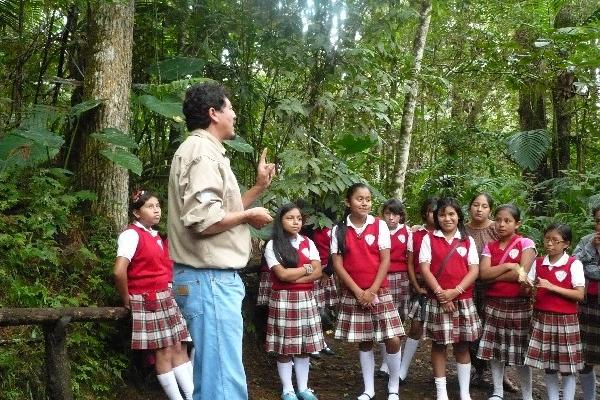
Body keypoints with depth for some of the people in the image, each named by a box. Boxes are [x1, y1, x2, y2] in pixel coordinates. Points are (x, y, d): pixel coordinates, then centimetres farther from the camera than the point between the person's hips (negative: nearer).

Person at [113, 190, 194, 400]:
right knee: (164, 351, -3)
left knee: (179, 348, 7)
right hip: (148, 301, -8)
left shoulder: (156, 236, 12)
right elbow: (119, 271, -24)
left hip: (167, 297, 8)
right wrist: (127, 300, -13)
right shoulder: (132, 234, -13)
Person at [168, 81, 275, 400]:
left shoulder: (207, 151, 19)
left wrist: (259, 187, 20)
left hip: (214, 278, 11)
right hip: (210, 280, -11)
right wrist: (249, 215, -10)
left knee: (212, 374, 18)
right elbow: (204, 220, -25)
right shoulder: (201, 151, -14)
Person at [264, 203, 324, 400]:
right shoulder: (272, 245, -4)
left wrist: (293, 277, -12)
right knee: (285, 347, 2)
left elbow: (317, 272, -1)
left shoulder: (308, 243, 8)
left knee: (304, 346, 8)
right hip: (283, 299, -4)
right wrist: (306, 268, -4)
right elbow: (282, 274, -13)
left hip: (306, 299, 4)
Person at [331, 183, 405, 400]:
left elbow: (385, 260, -4)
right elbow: (337, 265, -3)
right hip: (352, 293, 1)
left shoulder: (379, 225, 0)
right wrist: (358, 292, -11)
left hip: (379, 291, 0)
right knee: (364, 342, 7)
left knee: (393, 340, -6)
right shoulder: (339, 230, 0)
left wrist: (372, 290, -11)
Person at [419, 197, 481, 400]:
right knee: (439, 344, 4)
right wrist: (441, 293, -14)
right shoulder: (429, 239, 2)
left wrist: (456, 291, -14)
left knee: (462, 345, 7)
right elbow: (424, 269, -5)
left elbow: (474, 270, -1)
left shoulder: (468, 241, 6)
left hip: (463, 300, 1)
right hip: (437, 300, -1)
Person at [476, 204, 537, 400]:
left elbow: (522, 273, -17)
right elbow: (483, 273, -7)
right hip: (494, 303, 4)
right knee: (495, 348, 7)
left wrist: (494, 275, -10)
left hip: (519, 303, -3)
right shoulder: (489, 246, 6)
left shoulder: (526, 243, -5)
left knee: (521, 350, 3)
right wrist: (508, 266, -16)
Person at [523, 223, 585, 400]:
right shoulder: (538, 263, 4)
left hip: (565, 320, -3)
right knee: (548, 364, 11)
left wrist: (551, 287, -18)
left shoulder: (574, 264, -7)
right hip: (542, 318, 4)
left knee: (567, 365, 4)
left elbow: (580, 295, -13)